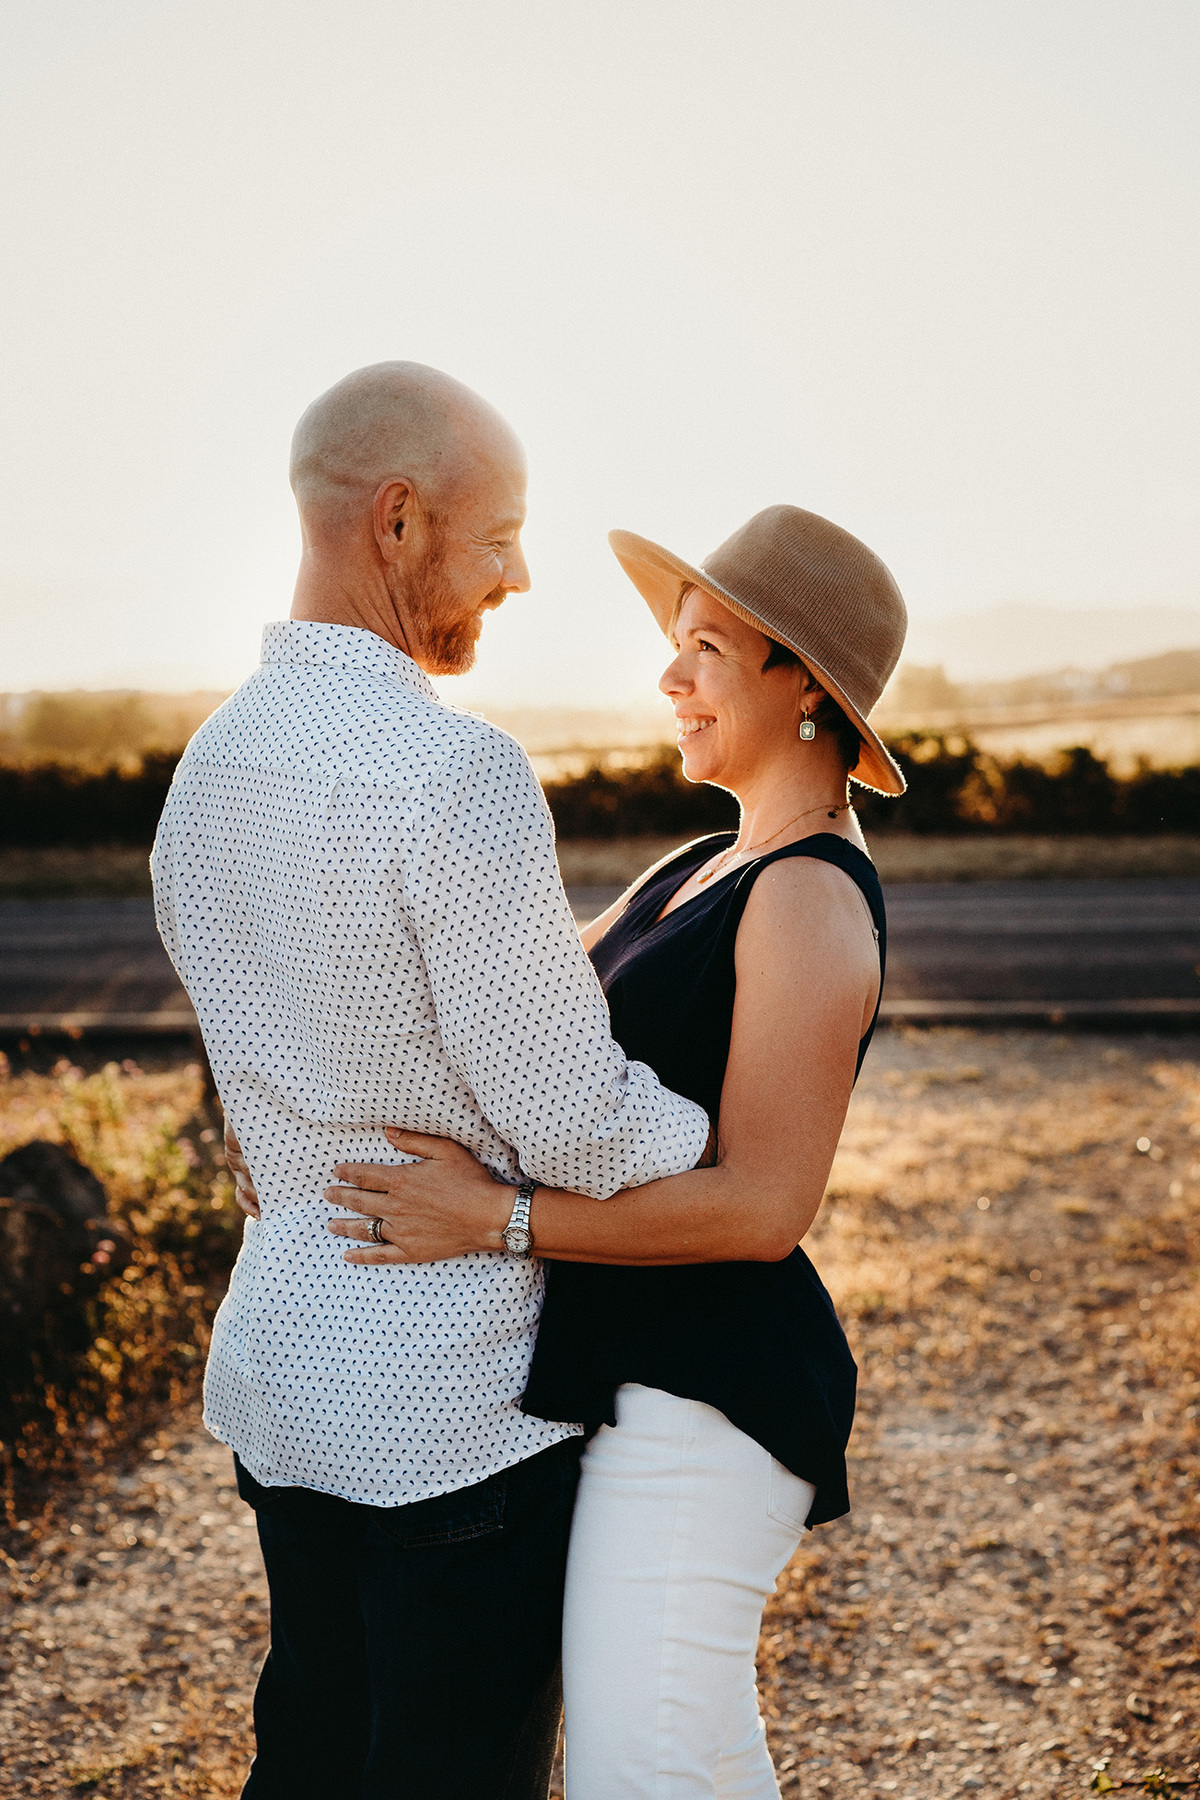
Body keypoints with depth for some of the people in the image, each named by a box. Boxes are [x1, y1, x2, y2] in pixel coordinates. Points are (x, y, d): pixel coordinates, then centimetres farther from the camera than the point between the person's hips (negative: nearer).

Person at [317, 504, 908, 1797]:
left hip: (703, 1397, -10)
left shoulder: (811, 901, -17)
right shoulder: (700, 872, 13)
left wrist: (493, 1217, -22)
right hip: (628, 1367, 10)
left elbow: (762, 1207, -22)